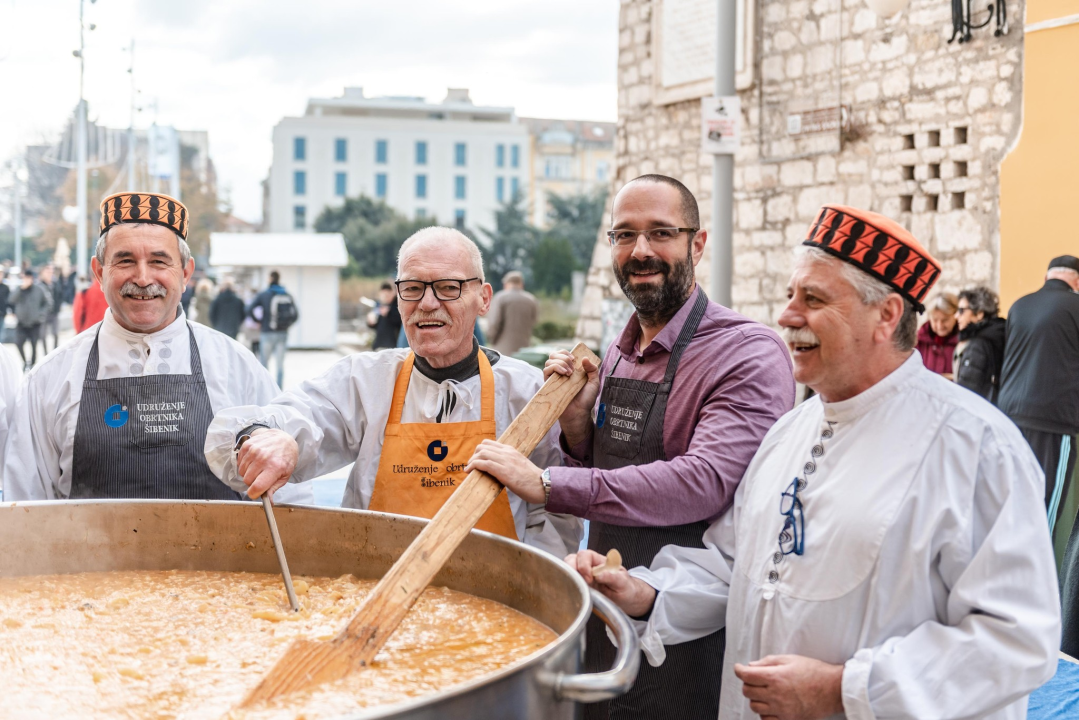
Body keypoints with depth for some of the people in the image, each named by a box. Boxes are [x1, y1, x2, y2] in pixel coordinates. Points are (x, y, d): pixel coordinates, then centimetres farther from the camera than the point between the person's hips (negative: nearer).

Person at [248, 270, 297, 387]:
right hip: (283, 334, 2)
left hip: (267, 333, -2)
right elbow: (295, 314, 0)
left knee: (264, 363, 7)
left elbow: (249, 310, -10)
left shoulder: (263, 295, -2)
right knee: (280, 364, 6)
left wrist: (259, 321, 4)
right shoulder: (287, 296, 4)